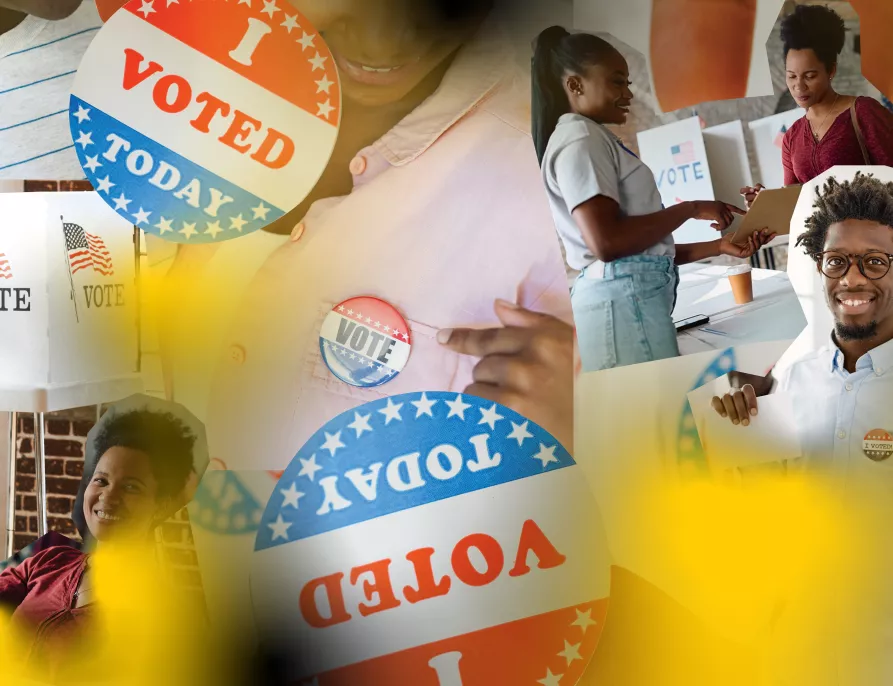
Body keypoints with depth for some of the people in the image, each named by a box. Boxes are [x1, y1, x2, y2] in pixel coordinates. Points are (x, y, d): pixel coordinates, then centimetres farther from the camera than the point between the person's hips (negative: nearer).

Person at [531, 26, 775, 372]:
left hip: (630, 297, 10)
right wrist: (692, 208, -9)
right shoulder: (580, 139, -6)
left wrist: (720, 246, 14)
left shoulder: (596, 139, 24)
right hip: (623, 300, -10)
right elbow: (607, 242, -20)